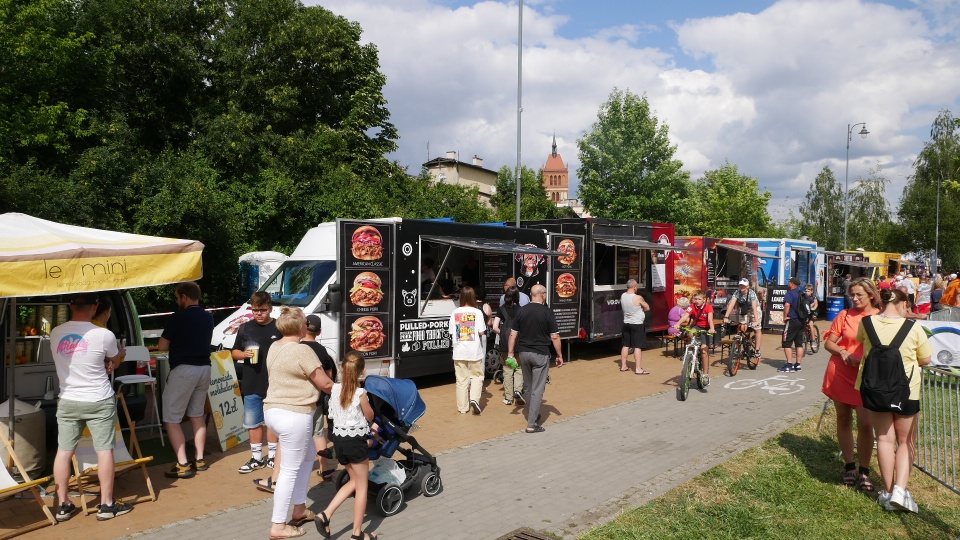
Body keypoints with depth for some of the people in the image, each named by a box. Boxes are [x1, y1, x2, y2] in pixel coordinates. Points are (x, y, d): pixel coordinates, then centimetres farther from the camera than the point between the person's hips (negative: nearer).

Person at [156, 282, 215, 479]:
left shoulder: (178, 317, -13)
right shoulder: (208, 317, 8)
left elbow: (162, 346, -8)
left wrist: (174, 342, 11)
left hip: (183, 369, -7)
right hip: (204, 368, 7)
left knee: (172, 420, 1)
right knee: (197, 415, 19)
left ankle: (183, 465, -3)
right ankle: (199, 460, 22)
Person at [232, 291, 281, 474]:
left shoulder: (279, 328, -3)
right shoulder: (245, 328, 6)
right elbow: (234, 352, 13)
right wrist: (243, 354, -10)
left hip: (274, 385, -3)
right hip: (251, 385, 3)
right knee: (253, 423, 10)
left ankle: (272, 457, 21)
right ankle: (257, 458, 22)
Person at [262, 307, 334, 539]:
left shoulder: (274, 347, 9)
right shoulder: (302, 350, -18)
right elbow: (325, 384, -12)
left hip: (273, 410, 10)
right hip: (293, 415, -9)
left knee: (308, 453, 24)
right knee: (290, 470, 1)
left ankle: (299, 509, 31)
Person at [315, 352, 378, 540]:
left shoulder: (334, 389, -3)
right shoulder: (361, 393, -15)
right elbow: (370, 417, -1)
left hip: (338, 439, 6)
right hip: (356, 440, -6)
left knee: (354, 481, 23)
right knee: (362, 486, 8)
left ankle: (325, 515, 10)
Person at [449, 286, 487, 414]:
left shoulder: (455, 313, -1)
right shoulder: (477, 312, -7)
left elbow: (451, 332, 0)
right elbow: (481, 332, -8)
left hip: (459, 351, 2)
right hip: (474, 351, -2)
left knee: (461, 379, 9)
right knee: (477, 375, 15)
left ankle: (463, 407, 13)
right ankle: (474, 398, -5)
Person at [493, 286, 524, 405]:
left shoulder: (501, 309, 1)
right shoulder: (521, 310, -2)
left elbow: (495, 327, -4)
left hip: (504, 344, 1)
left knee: (507, 370, 9)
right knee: (519, 368, 13)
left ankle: (508, 397, 14)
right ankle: (518, 390, -7)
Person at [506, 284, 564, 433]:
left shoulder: (521, 311, 2)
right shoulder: (547, 312, -9)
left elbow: (513, 334, 2)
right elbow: (554, 337, -9)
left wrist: (510, 353, 8)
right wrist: (560, 355, 0)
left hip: (523, 353, 5)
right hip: (540, 354, -5)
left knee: (527, 386, 19)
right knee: (537, 389, -1)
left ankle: (531, 414, 35)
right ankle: (532, 424, -2)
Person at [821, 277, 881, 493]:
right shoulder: (845, 315, 1)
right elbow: (828, 342, 4)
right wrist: (843, 352, -15)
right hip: (840, 374, 2)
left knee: (865, 424, -8)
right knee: (844, 420, 11)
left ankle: (864, 472, 7)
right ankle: (849, 466, 25)